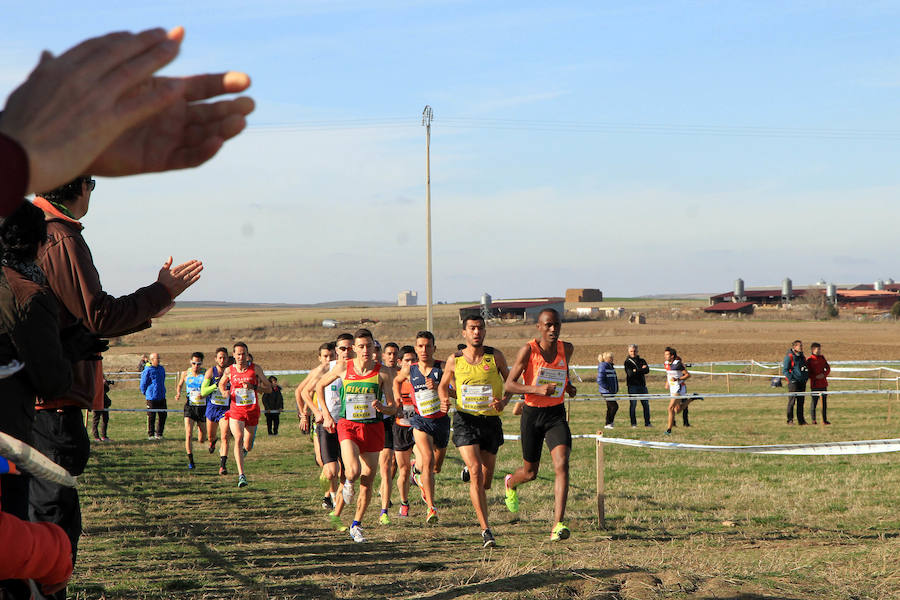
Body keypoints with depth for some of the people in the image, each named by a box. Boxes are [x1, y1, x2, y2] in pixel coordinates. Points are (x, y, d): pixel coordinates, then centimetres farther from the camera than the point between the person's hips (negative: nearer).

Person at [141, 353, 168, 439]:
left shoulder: (162, 369, 10)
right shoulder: (147, 371, -11)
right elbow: (143, 384, -4)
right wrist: (146, 394, 4)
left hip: (161, 397, 6)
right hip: (151, 398, -6)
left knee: (163, 416, 5)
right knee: (151, 417, 2)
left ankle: (159, 434, 16)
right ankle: (150, 435, 12)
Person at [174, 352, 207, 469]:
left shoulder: (206, 373, -5)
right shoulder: (185, 374, 2)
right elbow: (179, 385, 20)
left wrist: (204, 394, -24)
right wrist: (178, 393, -1)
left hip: (203, 407, -1)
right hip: (189, 406, 1)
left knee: (201, 440, 7)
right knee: (188, 435, -16)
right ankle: (190, 461, -4)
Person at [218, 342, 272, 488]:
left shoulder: (255, 369, -3)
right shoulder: (229, 370, 1)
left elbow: (269, 388, -2)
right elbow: (221, 384, 21)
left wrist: (253, 387, -17)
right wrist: (224, 392, -2)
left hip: (252, 411, 1)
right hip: (236, 411, -1)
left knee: (247, 447, 9)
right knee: (238, 439, -22)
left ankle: (243, 450, 49)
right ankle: (241, 475, -25)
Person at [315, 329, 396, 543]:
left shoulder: (382, 372, -3)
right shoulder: (343, 368, -2)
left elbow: (393, 408, 0)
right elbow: (320, 386, 15)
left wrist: (382, 407, -23)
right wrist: (326, 414, 9)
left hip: (373, 428, 1)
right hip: (348, 427, -1)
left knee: (367, 481, 4)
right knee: (353, 472, -24)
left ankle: (356, 526, 23)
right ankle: (348, 483, 14)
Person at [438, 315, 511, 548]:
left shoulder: (495, 356, 0)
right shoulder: (454, 360, 1)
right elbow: (443, 385, 16)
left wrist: (504, 401, -8)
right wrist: (444, 400, -6)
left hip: (491, 421, 2)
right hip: (465, 420, -2)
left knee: (486, 481, 8)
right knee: (476, 472, -17)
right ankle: (485, 530, -15)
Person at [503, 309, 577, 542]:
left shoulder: (567, 348, 1)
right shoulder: (528, 350, -13)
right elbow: (509, 384, -15)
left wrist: (568, 385, 4)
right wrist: (537, 389, -30)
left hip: (557, 415, 2)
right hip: (532, 415, -2)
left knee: (561, 464, -20)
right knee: (530, 472, 12)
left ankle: (558, 525, -23)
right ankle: (511, 483, 51)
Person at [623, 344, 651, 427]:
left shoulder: (642, 361, 14)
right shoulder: (627, 362, 1)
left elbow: (647, 370, -3)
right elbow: (630, 373, -15)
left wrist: (637, 371, -15)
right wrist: (642, 369, -9)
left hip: (642, 385, 4)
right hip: (632, 385, -4)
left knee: (646, 404, 3)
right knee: (633, 404, -3)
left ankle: (647, 423, 10)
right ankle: (633, 423, 3)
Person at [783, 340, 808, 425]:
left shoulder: (803, 357, 15)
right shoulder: (789, 357, -6)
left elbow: (806, 369, 27)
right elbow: (784, 370, -9)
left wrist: (806, 378, 12)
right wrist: (791, 379, -16)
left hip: (802, 382, 7)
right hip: (793, 382, -7)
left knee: (801, 402, 8)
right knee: (792, 401, -7)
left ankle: (801, 420, 12)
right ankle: (790, 420, -4)